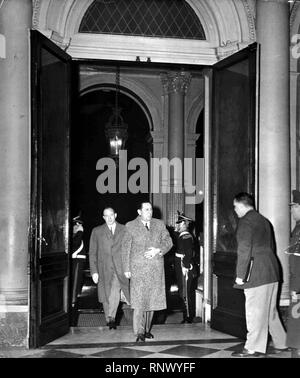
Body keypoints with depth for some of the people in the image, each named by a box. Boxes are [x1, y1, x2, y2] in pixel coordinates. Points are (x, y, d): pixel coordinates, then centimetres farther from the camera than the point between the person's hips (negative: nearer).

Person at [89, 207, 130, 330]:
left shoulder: (124, 230, 7)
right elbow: (92, 253, 8)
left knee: (115, 291, -24)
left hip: (120, 269, -2)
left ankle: (111, 317, -16)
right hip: (104, 269, 2)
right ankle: (109, 320, 22)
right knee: (106, 297, 7)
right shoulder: (97, 231, 9)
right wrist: (94, 271, 0)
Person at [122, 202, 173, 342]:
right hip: (138, 268, -3)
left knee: (152, 299, 7)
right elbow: (125, 248, 2)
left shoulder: (159, 224, 10)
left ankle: (147, 329, 20)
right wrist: (127, 268, -4)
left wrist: (158, 250, -12)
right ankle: (140, 333, -10)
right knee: (139, 300, -10)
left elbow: (168, 242, 8)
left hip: (156, 268, 3)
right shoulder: (131, 226, 2)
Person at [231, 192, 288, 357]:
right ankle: (280, 344, 22)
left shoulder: (245, 221, -11)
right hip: (271, 270, 9)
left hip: (257, 273, -9)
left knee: (255, 311, -4)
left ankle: (254, 348, 0)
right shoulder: (263, 220, 17)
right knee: (270, 310, 16)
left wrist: (240, 275, -16)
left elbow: (244, 249, -17)